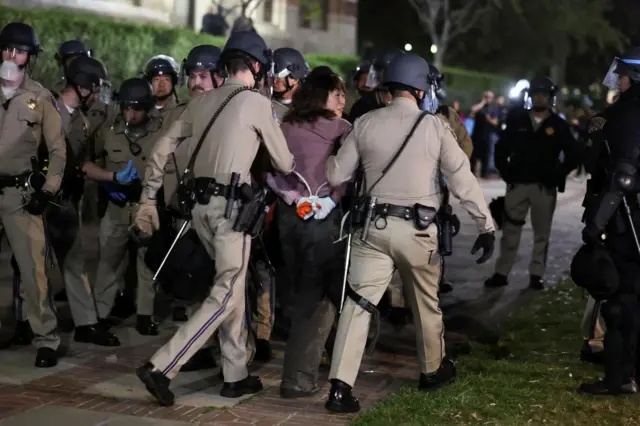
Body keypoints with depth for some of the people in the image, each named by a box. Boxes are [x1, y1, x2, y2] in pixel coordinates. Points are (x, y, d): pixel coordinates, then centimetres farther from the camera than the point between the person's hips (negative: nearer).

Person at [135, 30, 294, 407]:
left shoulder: (202, 102, 14)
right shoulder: (257, 103, -2)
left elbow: (162, 148, 14)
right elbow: (284, 163, 5)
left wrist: (149, 198, 20)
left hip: (201, 202, 7)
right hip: (231, 202, -7)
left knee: (233, 286, 16)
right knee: (227, 294, -5)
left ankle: (236, 375, 19)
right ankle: (162, 367, -14)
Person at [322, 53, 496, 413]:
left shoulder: (366, 123, 2)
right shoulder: (435, 127, -4)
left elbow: (336, 175, 6)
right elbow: (463, 179, -7)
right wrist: (487, 225, -2)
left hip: (374, 225, 1)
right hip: (418, 229, -1)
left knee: (358, 302, 0)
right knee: (427, 301, 19)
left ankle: (341, 387, -9)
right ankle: (434, 370, 38)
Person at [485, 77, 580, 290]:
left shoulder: (559, 126, 1)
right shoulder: (516, 121, 4)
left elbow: (574, 155, 3)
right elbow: (501, 149, 10)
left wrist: (556, 176, -4)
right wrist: (507, 174, 0)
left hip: (545, 187, -1)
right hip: (517, 185, 1)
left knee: (542, 233, 5)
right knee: (510, 231, 2)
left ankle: (536, 275, 11)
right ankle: (501, 273, 6)